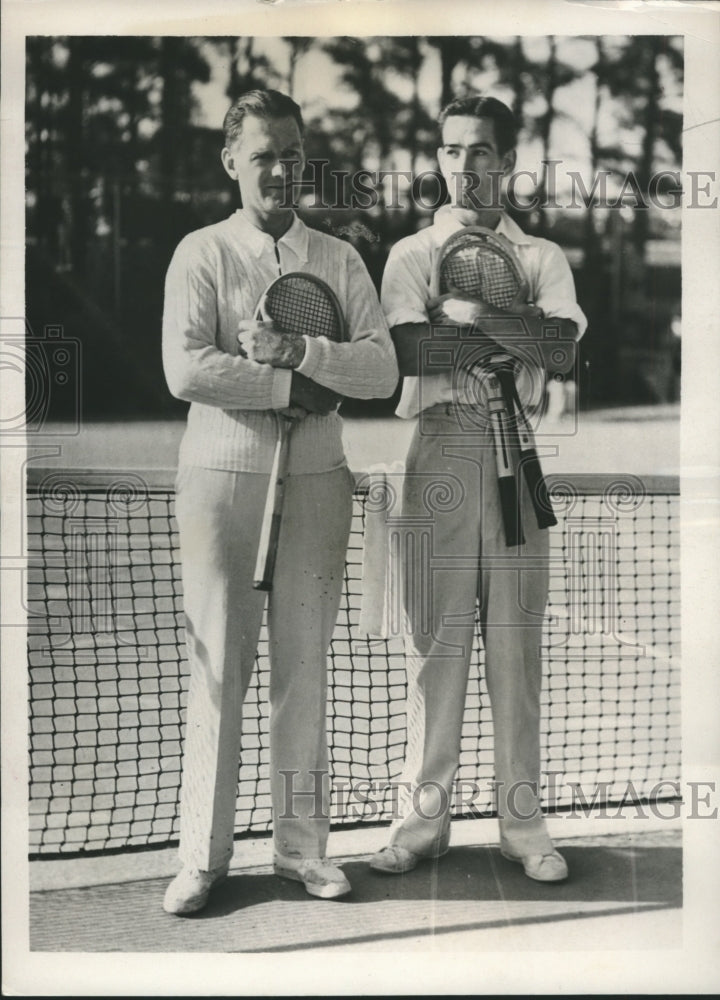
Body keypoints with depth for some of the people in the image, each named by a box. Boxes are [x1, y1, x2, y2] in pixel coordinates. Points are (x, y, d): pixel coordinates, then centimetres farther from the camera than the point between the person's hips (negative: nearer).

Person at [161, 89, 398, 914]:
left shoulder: (339, 260, 10)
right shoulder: (201, 255, 2)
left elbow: (382, 369, -2)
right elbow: (185, 369, -13)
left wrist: (299, 349, -16)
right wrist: (294, 389, -11)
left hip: (316, 478, 3)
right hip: (221, 480, -2)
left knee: (304, 665, 6)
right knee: (217, 666, 0)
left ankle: (301, 844, 16)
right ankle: (202, 854, 9)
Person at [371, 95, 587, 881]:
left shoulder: (542, 257, 14)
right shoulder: (411, 253, 13)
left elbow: (564, 343, -6)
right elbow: (408, 351, -6)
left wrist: (462, 311, -8)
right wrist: (516, 337, -6)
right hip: (440, 443, -1)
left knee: (516, 637, 2)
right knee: (434, 634, -1)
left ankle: (521, 820, 9)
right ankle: (422, 817, 7)